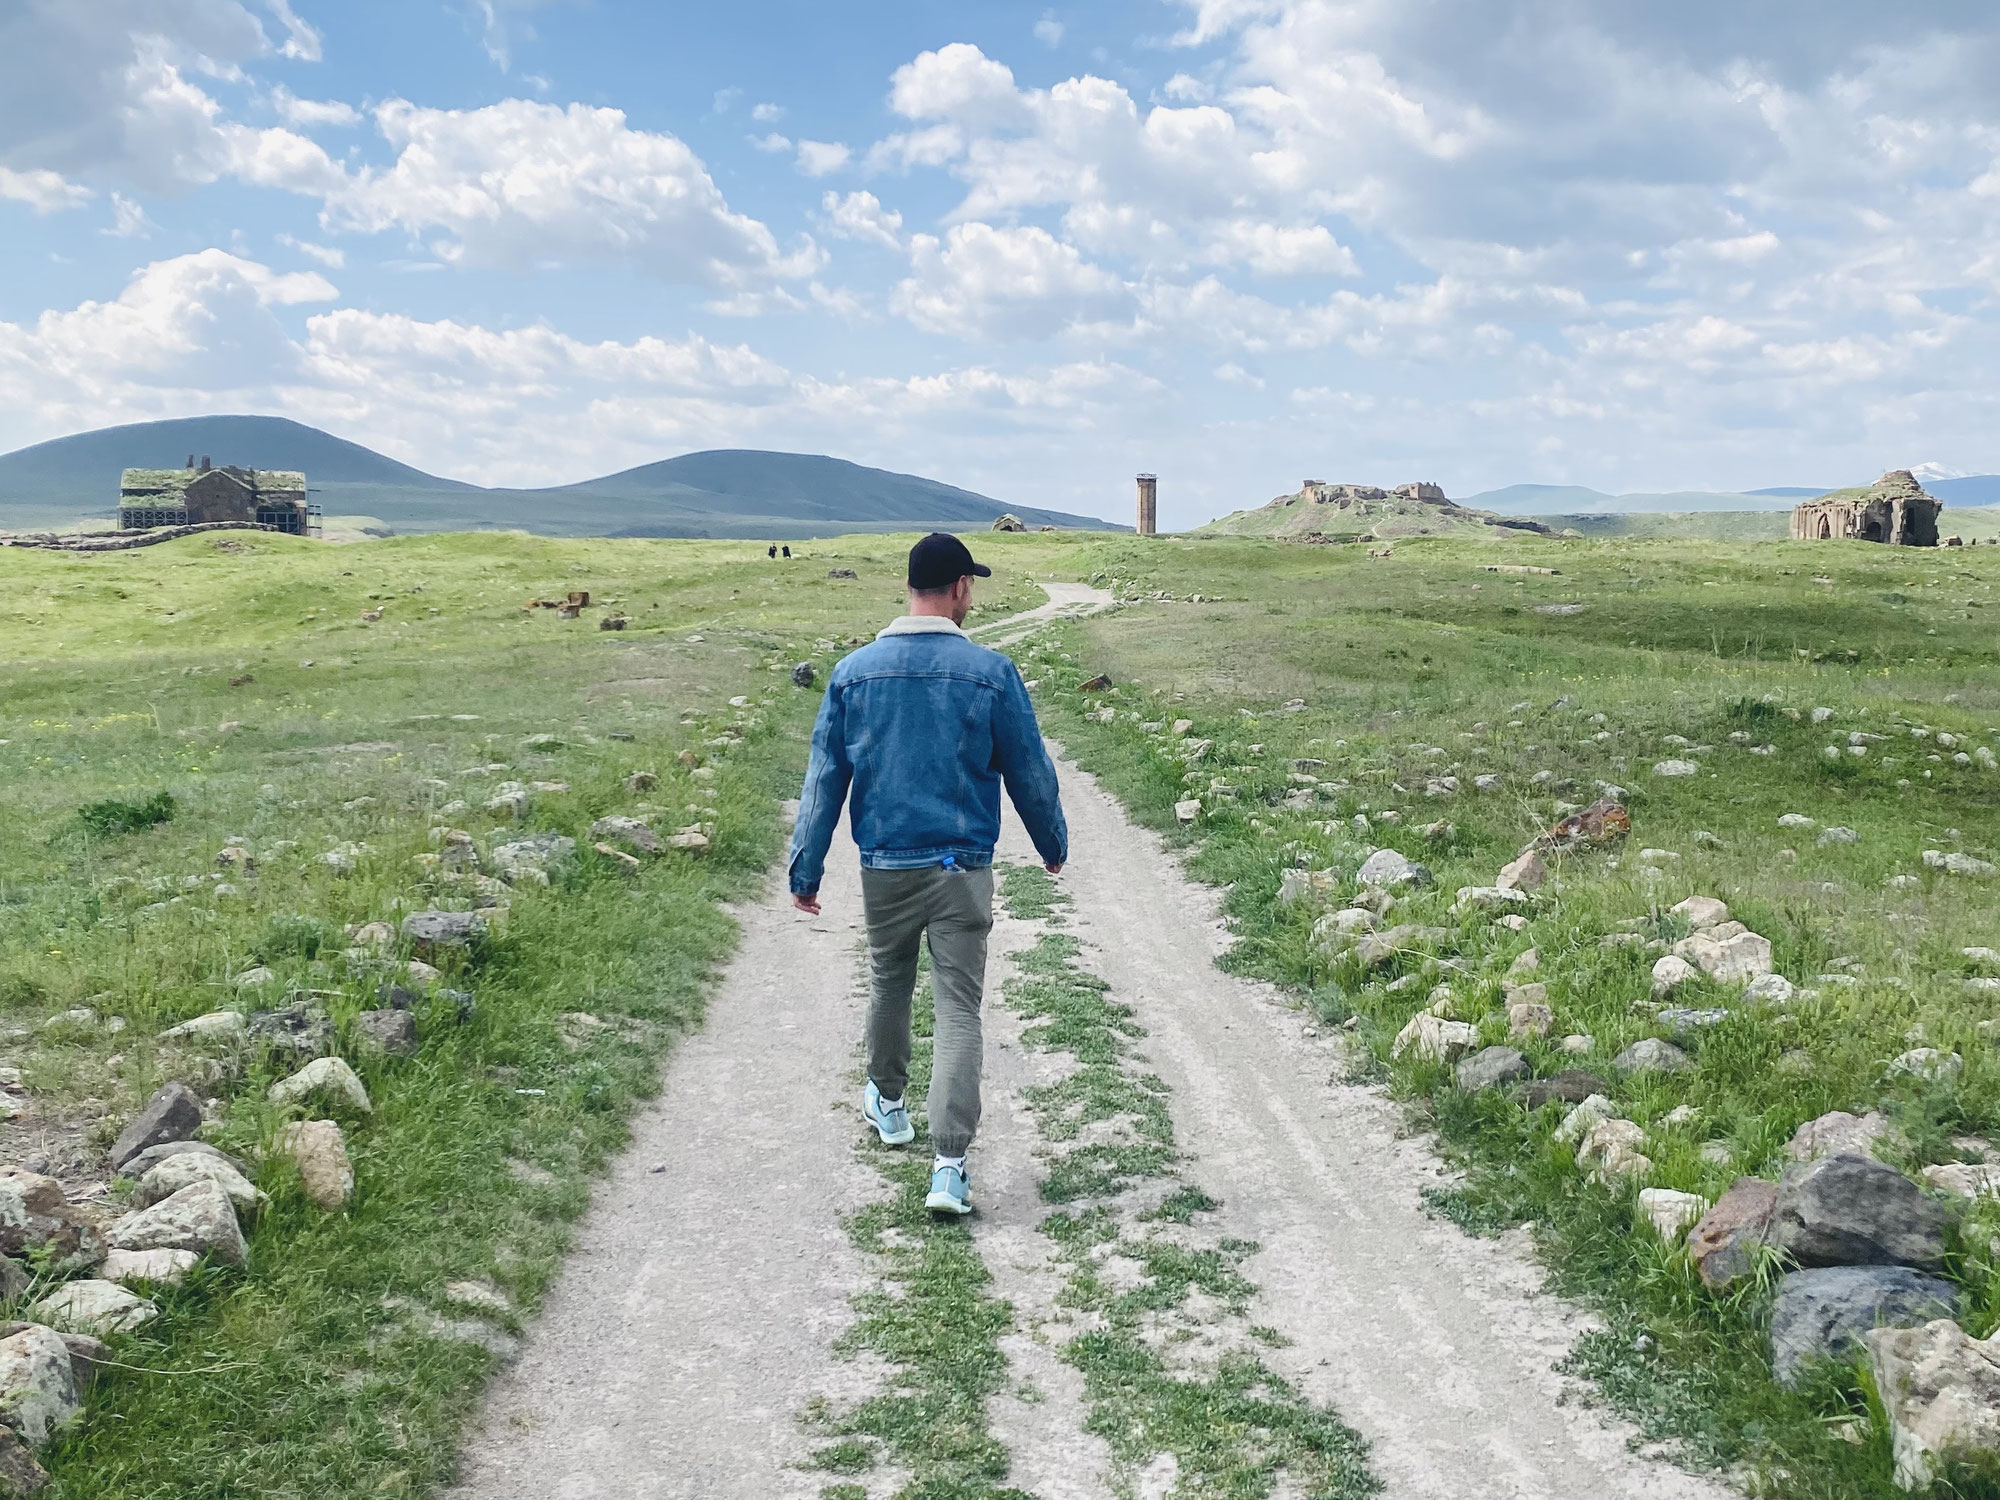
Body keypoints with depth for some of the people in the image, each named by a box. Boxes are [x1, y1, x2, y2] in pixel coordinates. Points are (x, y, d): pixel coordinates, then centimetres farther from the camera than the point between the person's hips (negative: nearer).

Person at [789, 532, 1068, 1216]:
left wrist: (805, 870, 8)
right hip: (963, 871, -2)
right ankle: (949, 1166, -6)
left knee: (888, 986, 24)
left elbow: (824, 779, 1)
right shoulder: (991, 672, -8)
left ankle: (888, 1103, 46)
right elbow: (1029, 773, 2)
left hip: (884, 869, 3)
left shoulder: (853, 671, -2)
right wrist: (1053, 845, 18)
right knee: (959, 1010, 0)